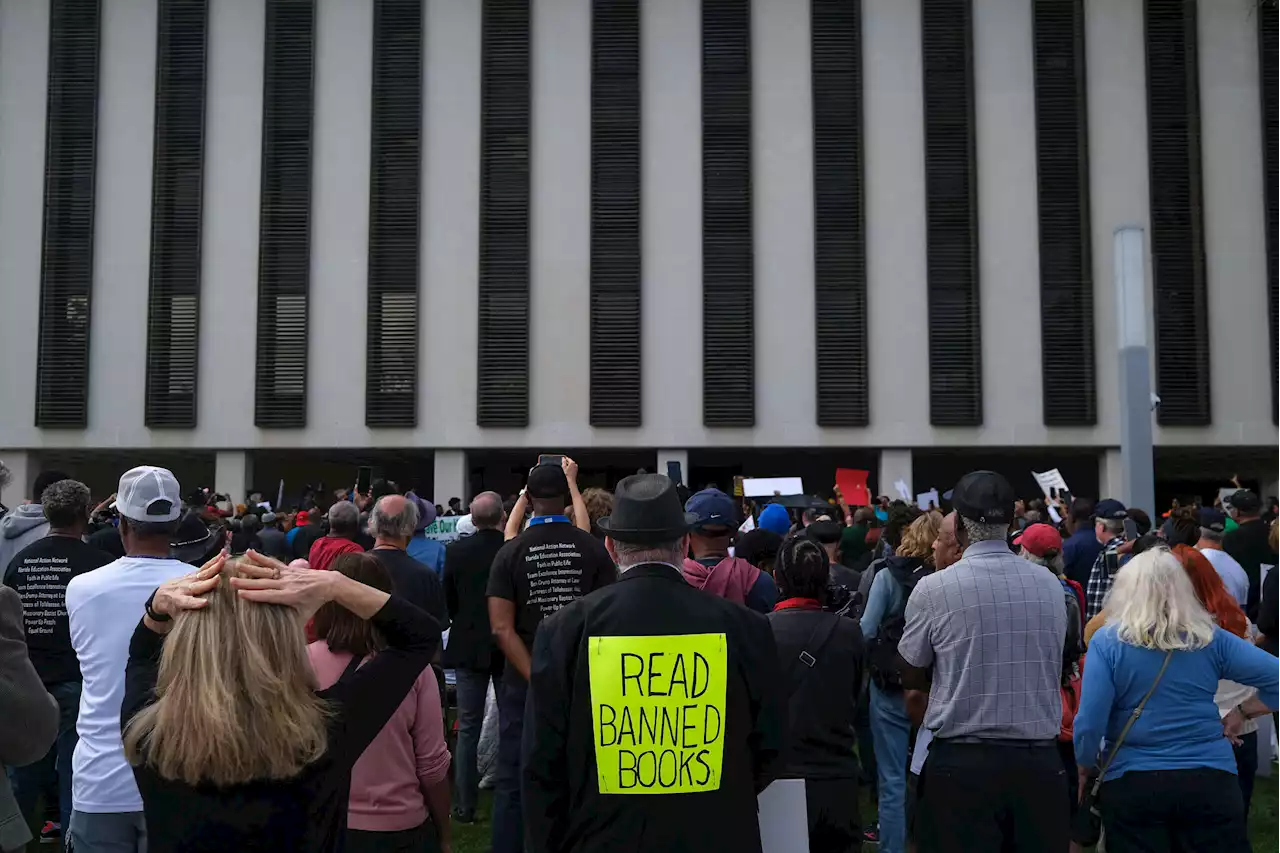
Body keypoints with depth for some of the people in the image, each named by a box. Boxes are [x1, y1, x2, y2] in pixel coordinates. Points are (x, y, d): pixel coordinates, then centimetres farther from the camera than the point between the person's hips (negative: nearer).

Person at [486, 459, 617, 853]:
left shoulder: (511, 552, -5)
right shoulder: (592, 548, -6)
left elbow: (502, 629, -11)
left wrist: (537, 681, -12)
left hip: (524, 680, 0)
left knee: (514, 782, 8)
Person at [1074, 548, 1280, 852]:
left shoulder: (1108, 641, -7)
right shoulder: (1210, 638, 0)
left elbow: (1090, 722, -11)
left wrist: (1087, 765, 5)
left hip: (1132, 783, -2)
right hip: (1210, 779, 2)